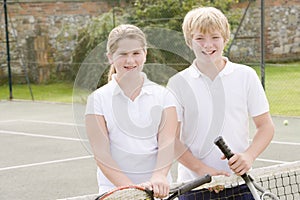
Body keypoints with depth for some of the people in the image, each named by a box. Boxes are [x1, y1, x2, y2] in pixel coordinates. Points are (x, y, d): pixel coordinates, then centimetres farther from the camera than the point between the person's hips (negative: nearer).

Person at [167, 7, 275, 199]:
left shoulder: (246, 76, 3)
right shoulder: (178, 83, 0)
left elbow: (265, 125, 5)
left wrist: (249, 156, -13)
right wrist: (202, 169, -15)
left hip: (240, 181, 1)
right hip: (193, 185, -1)